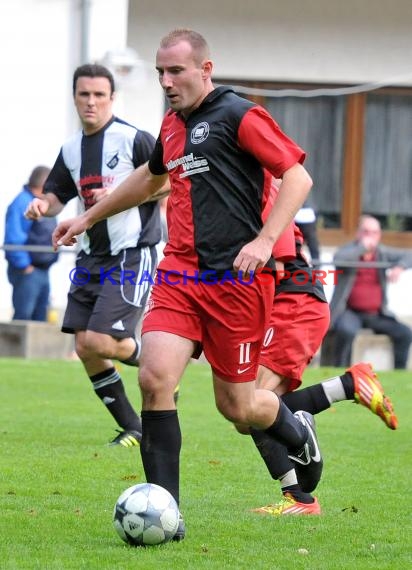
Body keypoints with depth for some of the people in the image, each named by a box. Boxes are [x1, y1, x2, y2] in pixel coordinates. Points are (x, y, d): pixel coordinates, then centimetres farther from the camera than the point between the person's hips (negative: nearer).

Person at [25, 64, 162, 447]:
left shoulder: (134, 140, -10)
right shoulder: (71, 149, 10)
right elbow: (57, 195, 21)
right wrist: (43, 205, -3)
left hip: (131, 255, -7)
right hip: (92, 257, 7)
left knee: (99, 340, -18)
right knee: (85, 348, 1)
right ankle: (132, 429, 12)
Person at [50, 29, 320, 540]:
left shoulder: (238, 115, -7)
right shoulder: (172, 125, 15)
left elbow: (297, 176, -10)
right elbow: (151, 177, 36)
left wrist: (264, 240, -21)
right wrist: (89, 218, 43)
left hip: (235, 281, -6)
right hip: (178, 277, 6)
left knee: (237, 406, 2)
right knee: (155, 378, -15)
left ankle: (297, 430, 39)